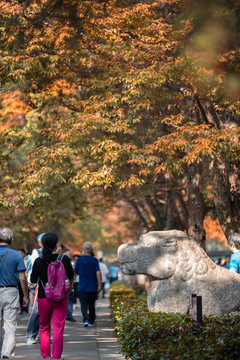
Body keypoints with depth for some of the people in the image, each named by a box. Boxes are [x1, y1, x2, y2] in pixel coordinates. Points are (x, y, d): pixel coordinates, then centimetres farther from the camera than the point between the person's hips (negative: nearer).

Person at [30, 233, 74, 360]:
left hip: (44, 298, 0)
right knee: (58, 329, 3)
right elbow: (71, 277, 8)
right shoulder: (64, 259, -6)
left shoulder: (39, 261, -7)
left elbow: (33, 280, 0)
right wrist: (69, 289, 28)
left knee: (44, 328, 15)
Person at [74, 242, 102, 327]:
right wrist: (100, 285, -10)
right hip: (93, 287, 2)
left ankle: (86, 319, -22)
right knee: (91, 304, 15)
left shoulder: (80, 259, -5)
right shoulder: (95, 260, -3)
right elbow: (98, 273, -11)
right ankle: (91, 321, 24)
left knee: (84, 304, -2)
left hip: (82, 287, -2)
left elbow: (75, 272, 2)